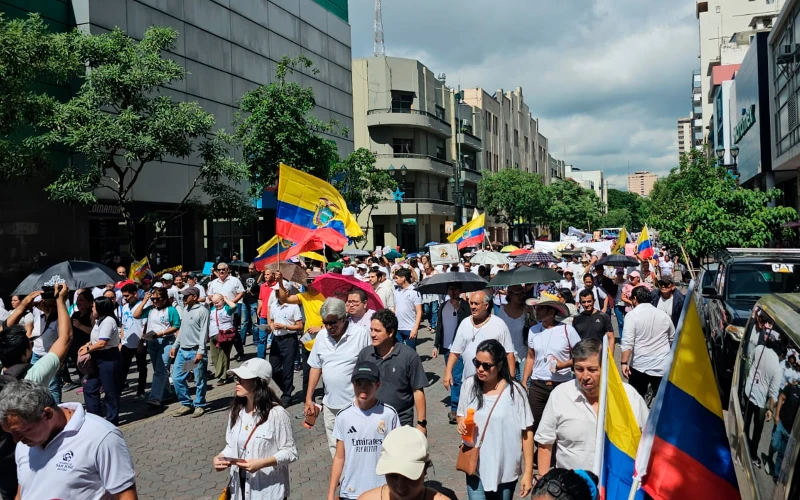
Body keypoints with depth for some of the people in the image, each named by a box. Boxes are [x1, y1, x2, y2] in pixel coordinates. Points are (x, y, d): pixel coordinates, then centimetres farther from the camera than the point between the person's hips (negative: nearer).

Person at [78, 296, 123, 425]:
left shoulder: (108, 321, -19)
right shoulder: (100, 320, 15)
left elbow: (102, 343, -24)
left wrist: (87, 349, -12)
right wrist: (88, 344, 6)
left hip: (109, 359, -11)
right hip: (99, 359, 11)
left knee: (110, 390, 0)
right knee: (89, 388, 12)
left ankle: (112, 419, 10)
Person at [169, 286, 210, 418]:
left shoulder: (202, 310, -11)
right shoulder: (186, 309, 14)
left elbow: (204, 332, -16)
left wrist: (200, 351, -21)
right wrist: (175, 346, 18)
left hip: (195, 351, -8)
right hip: (182, 350, 8)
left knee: (199, 381, 2)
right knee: (177, 378, 8)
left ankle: (199, 406, 15)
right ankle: (186, 404, 20)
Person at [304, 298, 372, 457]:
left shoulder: (361, 334, -13)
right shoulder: (321, 336, 3)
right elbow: (315, 367, 11)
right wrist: (309, 399, 9)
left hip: (356, 404, -5)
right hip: (330, 404, 5)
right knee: (335, 448, 16)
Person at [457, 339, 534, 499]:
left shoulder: (515, 391, -14)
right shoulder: (469, 385, -4)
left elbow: (527, 432, -8)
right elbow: (461, 416, 11)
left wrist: (528, 472, -7)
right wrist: (461, 424, -12)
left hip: (506, 470, -2)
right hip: (476, 467, 2)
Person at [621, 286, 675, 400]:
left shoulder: (632, 315, -8)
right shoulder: (664, 315, 7)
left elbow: (627, 342, -16)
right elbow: (672, 339, 19)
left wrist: (624, 363, -13)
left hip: (639, 366, -3)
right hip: (663, 366, 3)